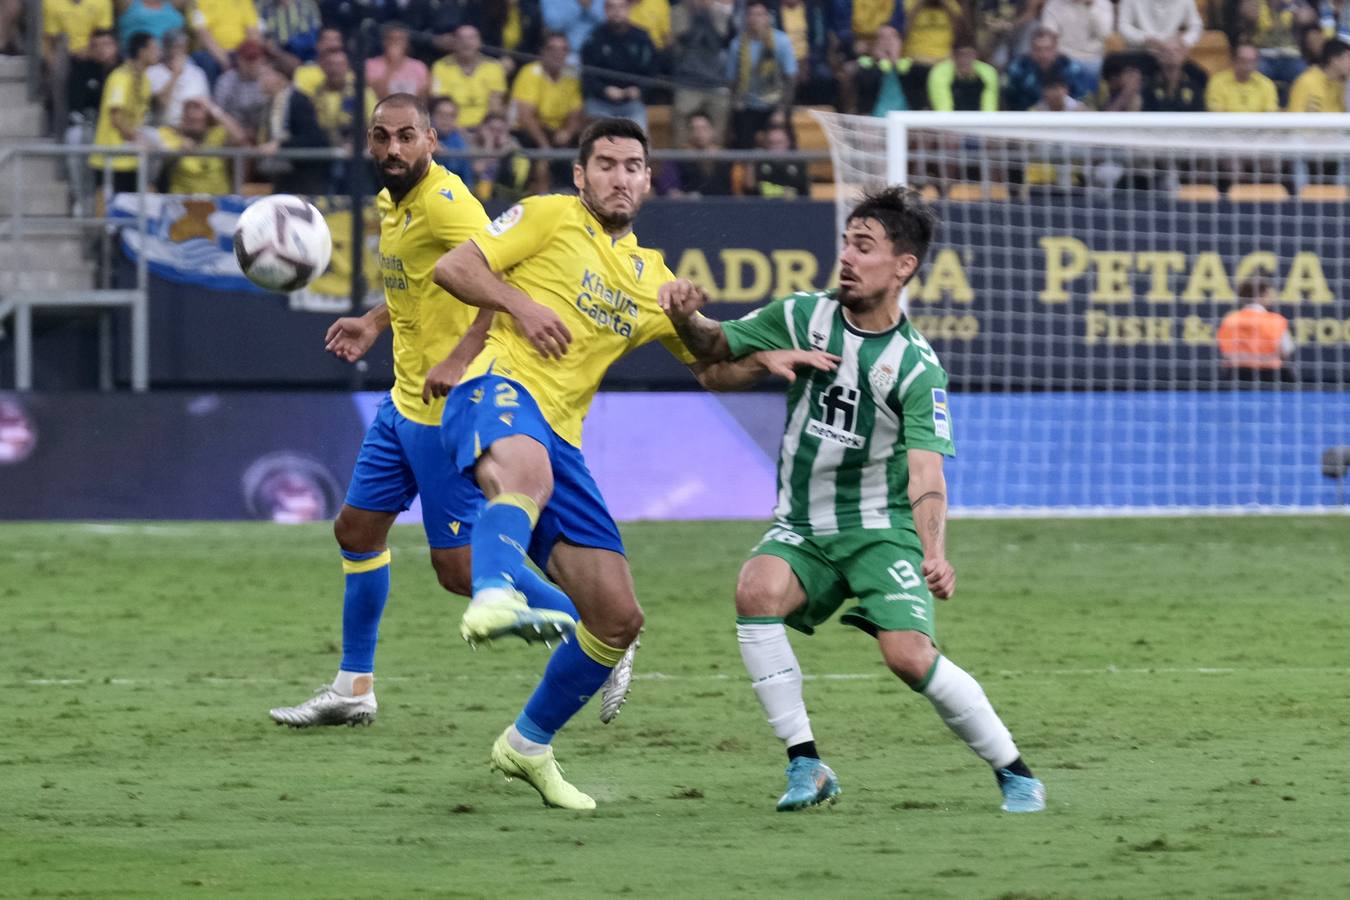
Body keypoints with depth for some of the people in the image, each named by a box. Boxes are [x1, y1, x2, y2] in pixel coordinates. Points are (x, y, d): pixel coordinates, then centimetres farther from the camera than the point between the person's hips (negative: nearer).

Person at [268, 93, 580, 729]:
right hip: (404, 402, 10)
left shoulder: (443, 200, -20)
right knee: (357, 529, 16)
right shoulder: (391, 203, 9)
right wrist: (374, 323, 19)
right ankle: (353, 688, 27)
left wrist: (458, 360, -39)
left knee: (458, 568, -7)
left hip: (447, 413, -10)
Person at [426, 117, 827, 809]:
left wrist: (761, 361, 12)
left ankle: (528, 745, 23)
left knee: (619, 617, 5)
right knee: (526, 472, -45)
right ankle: (494, 595, -73)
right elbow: (453, 267, 4)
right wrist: (520, 305, -11)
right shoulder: (548, 218, 8)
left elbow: (710, 365, 32)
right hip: (498, 394, -7)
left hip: (560, 439, 7)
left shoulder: (651, 279, 24)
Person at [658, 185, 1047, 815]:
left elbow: (925, 477, -21)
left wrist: (935, 553, -38)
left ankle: (1014, 772, 1)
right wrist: (685, 318, -13)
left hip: (880, 530, -3)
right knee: (757, 591, -28)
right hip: (802, 527, 3)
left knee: (909, 654, -22)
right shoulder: (803, 318, -1)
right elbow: (715, 348, 11)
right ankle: (806, 766, -19)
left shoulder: (918, 368, -12)